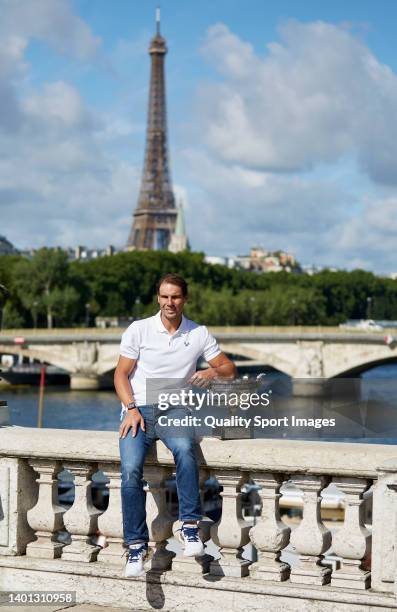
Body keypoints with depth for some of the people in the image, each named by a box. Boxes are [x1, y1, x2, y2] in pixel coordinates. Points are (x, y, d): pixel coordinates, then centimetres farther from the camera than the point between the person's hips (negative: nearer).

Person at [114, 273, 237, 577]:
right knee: (131, 468, -27)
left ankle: (190, 527, -30)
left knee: (185, 449, -36)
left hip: (175, 410, 0)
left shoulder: (199, 333, 9)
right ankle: (137, 544, -20)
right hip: (139, 409, 0)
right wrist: (131, 408, -12)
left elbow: (230, 368, 13)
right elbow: (121, 373, 4)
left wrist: (213, 372, -11)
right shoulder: (138, 329, 5)